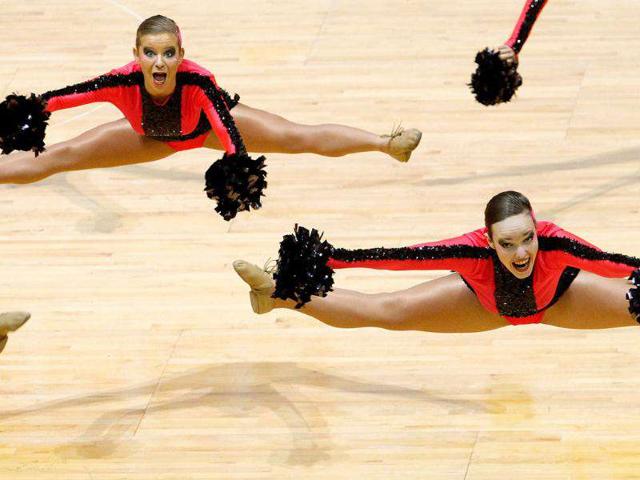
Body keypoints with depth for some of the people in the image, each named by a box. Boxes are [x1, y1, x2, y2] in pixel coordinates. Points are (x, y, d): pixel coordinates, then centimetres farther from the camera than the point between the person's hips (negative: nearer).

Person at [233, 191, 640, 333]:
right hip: (489, 302, 1)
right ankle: (283, 293, 27)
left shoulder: (553, 241, -46)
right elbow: (402, 256, -36)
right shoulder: (475, 250, -43)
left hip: (558, 298, -1)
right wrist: (332, 259, -35)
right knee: (387, 312, 8)